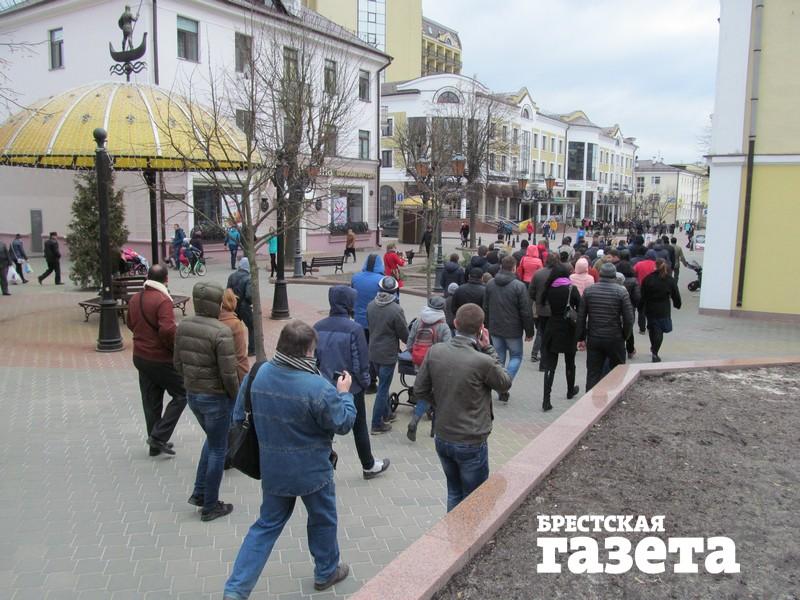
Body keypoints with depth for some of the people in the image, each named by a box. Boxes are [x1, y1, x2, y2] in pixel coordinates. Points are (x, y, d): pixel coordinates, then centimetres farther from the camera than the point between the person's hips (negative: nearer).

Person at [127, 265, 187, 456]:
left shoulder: (134, 299, 6)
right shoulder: (162, 300, -20)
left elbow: (131, 325, 19)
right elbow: (168, 330, -29)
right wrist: (176, 347, -13)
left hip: (140, 357, 8)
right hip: (161, 359, -8)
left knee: (151, 401, 15)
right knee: (181, 395, 6)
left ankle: (155, 445, 23)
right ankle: (159, 437, -1)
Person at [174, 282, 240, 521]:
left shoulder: (183, 326, -2)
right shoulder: (221, 332, -23)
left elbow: (178, 363, 6)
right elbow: (228, 374, -21)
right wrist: (236, 397, -5)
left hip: (192, 394, 7)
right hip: (216, 397, -7)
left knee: (212, 439, 27)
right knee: (218, 448, 10)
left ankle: (199, 492, 29)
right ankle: (210, 506, 21)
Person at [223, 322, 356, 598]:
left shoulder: (256, 375, -11)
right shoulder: (318, 387, -26)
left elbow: (239, 418, 1)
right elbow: (343, 424, -14)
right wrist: (345, 393, 1)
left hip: (272, 469, 4)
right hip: (311, 471, -4)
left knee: (267, 524, 20)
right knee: (323, 520, 22)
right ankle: (326, 572, 42)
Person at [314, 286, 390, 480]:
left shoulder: (317, 327, -5)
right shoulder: (354, 329, -19)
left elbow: (313, 358, 3)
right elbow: (361, 362, -16)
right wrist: (365, 382, 1)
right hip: (351, 388, -3)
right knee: (359, 428, 15)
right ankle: (369, 466, 31)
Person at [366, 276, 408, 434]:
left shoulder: (371, 305, -5)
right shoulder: (396, 310, -22)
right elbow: (404, 334, -12)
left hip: (373, 352, 6)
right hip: (388, 354, -6)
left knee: (383, 385, 23)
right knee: (383, 389, 3)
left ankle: (386, 414, 37)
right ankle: (376, 424, 8)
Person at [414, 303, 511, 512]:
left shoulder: (435, 351, -10)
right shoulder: (483, 362, -24)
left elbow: (420, 390, -1)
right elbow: (505, 384, -4)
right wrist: (488, 349, -5)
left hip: (442, 439, 5)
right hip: (471, 444, -5)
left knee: (454, 493, 24)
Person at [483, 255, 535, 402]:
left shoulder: (490, 284, 1)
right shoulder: (519, 286, -16)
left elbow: (486, 308, 10)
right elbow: (526, 312, -14)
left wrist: (488, 326, 21)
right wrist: (529, 331, -4)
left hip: (495, 329, 5)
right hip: (513, 330, -4)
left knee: (499, 358, 14)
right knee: (516, 356, 11)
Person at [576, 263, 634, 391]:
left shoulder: (588, 291, -1)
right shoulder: (621, 291, -8)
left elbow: (581, 317, 1)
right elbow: (629, 318, -9)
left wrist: (581, 338, 8)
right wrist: (625, 336, 7)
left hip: (593, 339, 2)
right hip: (615, 339, -2)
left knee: (593, 374, 7)